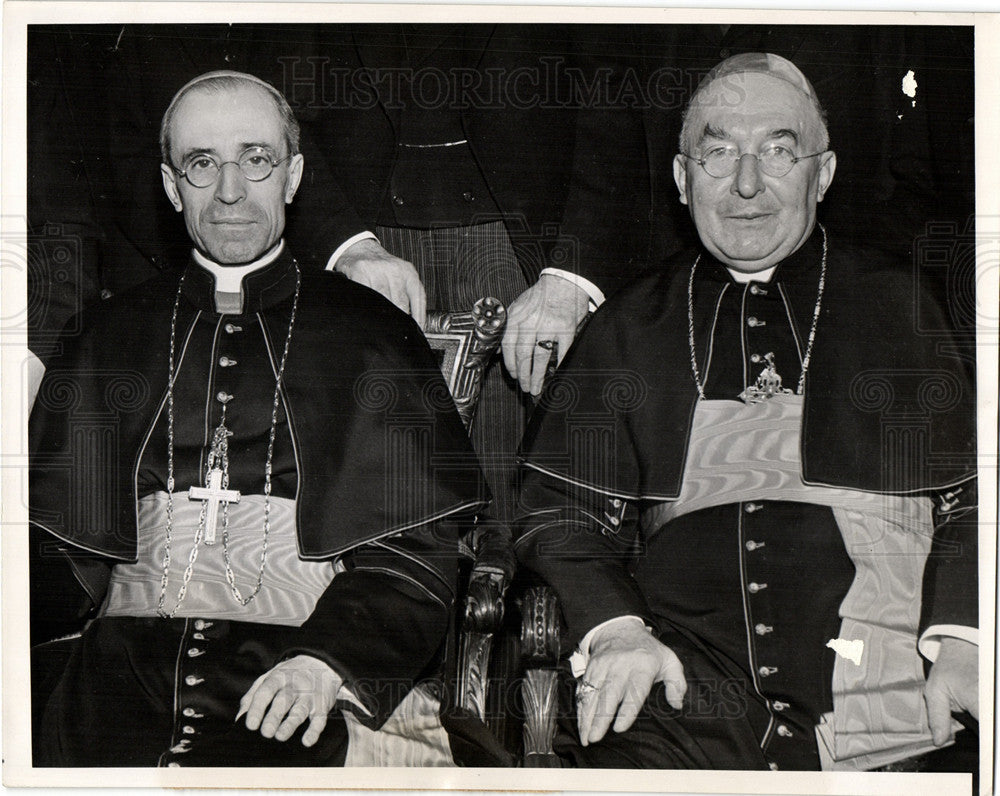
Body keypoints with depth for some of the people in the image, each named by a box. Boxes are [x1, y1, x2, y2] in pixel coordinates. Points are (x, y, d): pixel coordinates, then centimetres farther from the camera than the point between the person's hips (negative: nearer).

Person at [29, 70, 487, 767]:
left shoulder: (372, 333, 9)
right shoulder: (112, 335, 17)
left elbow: (413, 552, 3)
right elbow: (55, 535, 16)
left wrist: (327, 659, -12)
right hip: (127, 650, 3)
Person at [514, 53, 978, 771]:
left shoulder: (902, 308, 14)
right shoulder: (627, 328, 15)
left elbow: (967, 502, 10)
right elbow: (560, 511, 10)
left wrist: (959, 642, -7)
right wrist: (614, 628, -9)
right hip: (680, 700, -1)